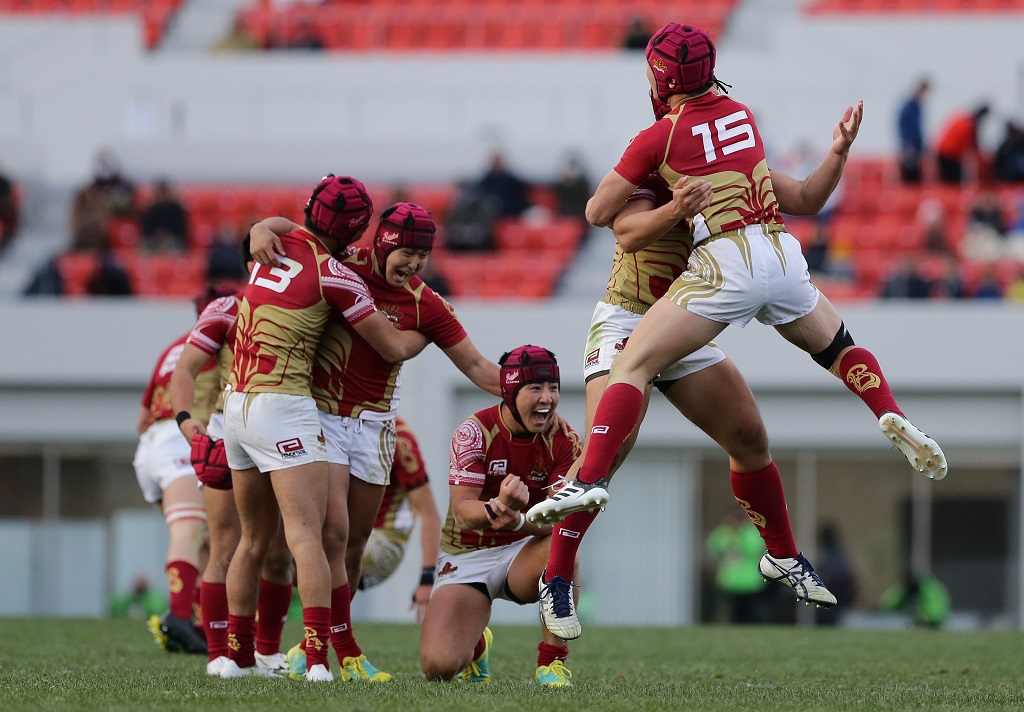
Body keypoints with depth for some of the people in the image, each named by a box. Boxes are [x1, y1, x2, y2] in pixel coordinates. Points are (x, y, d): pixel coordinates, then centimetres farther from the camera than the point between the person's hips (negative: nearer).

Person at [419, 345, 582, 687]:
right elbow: (462, 513, -24)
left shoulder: (563, 441, -9)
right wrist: (497, 507, -47)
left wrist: (518, 520, -41)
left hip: (522, 553, 1)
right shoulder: (475, 431, -14)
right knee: (438, 666, -21)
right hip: (467, 557, -1)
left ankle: (551, 661, -21)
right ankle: (476, 645, 19)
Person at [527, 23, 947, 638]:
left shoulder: (661, 137, 1)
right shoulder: (742, 114, 17)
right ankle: (895, 418, 6)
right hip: (785, 254, 5)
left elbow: (597, 213, 7)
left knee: (633, 366, -6)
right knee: (838, 346, 30)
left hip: (726, 261, -5)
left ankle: (591, 481, -23)